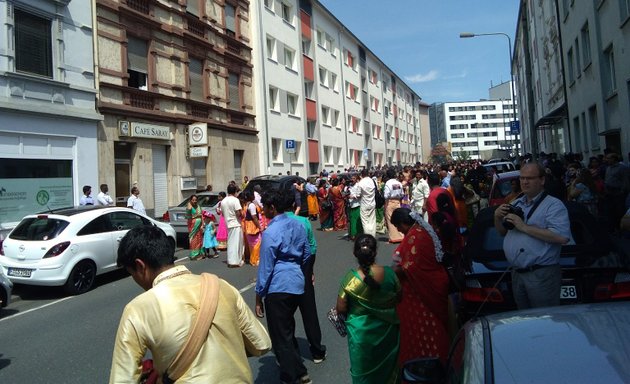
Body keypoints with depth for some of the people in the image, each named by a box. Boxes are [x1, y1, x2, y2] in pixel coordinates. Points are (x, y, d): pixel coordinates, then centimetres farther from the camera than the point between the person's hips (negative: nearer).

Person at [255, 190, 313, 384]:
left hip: (278, 288, -8)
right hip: (297, 283, 8)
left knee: (280, 335, 5)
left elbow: (266, 267, -13)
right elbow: (307, 253, 13)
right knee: (288, 328, 26)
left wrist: (259, 296, -5)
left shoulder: (270, 233, -16)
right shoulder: (297, 225, 5)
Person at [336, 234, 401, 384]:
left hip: (361, 333, -2)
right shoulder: (389, 273, -18)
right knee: (386, 366, 28)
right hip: (386, 330, 2)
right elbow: (399, 298, -2)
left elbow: (341, 309, -14)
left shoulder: (350, 279, -23)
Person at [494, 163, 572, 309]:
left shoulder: (554, 205, -7)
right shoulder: (515, 204, 16)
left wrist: (524, 227, -20)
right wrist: (497, 217, 0)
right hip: (517, 273, 7)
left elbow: (562, 237, -22)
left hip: (542, 275, -7)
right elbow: (502, 232, 22)